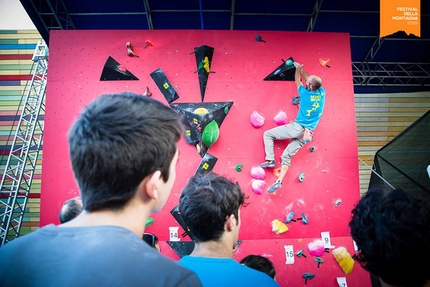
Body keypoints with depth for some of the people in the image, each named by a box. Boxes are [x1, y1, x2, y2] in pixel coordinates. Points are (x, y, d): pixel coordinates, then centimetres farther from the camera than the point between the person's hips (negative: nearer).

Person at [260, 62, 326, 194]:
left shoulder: (305, 93, -8)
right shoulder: (322, 93, 5)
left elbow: (298, 81, 13)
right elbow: (310, 80, 26)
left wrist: (298, 68, 30)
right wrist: (302, 70, 35)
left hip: (297, 127, -6)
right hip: (307, 133, 6)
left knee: (267, 134, 7)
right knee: (286, 155, 7)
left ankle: (270, 160, -2)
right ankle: (279, 182, -6)